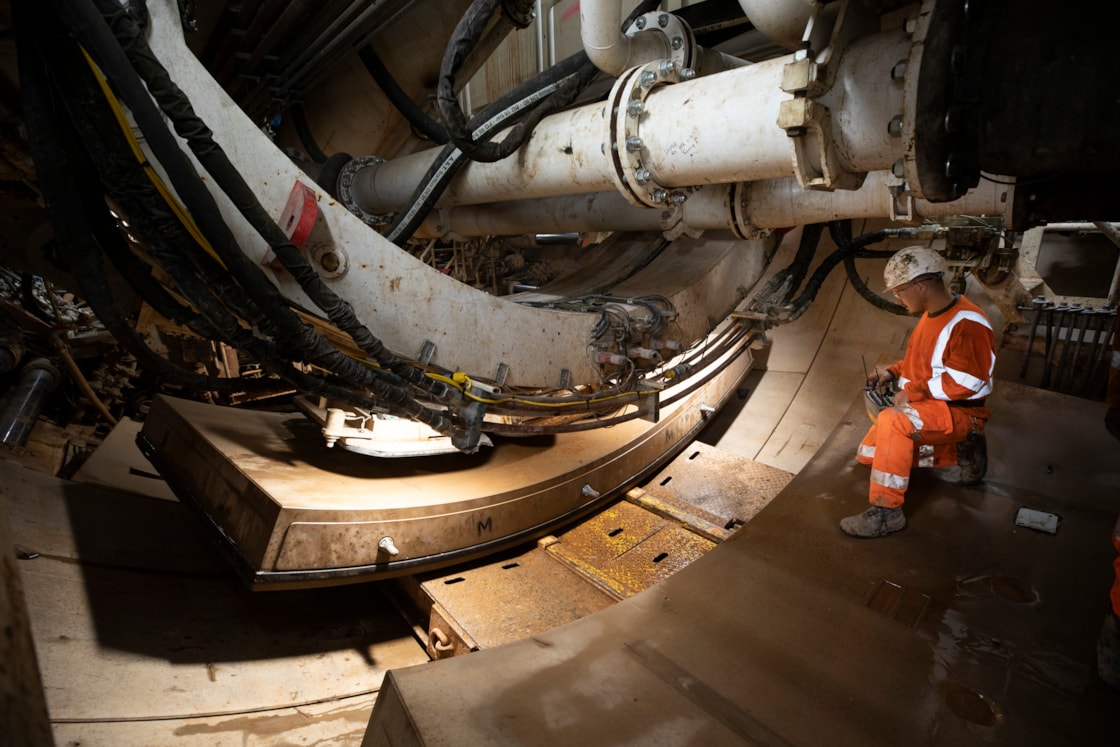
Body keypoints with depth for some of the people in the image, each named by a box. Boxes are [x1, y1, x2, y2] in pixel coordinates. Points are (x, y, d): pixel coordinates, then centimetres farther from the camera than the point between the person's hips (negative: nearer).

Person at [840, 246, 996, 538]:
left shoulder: (966, 323, -22)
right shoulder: (931, 315, 8)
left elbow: (966, 380, -27)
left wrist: (913, 392, -23)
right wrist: (893, 373, 7)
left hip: (959, 412, -10)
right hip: (924, 406, 10)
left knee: (891, 422, -37)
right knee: (869, 453, 10)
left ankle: (886, 511, -28)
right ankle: (960, 452, 16)